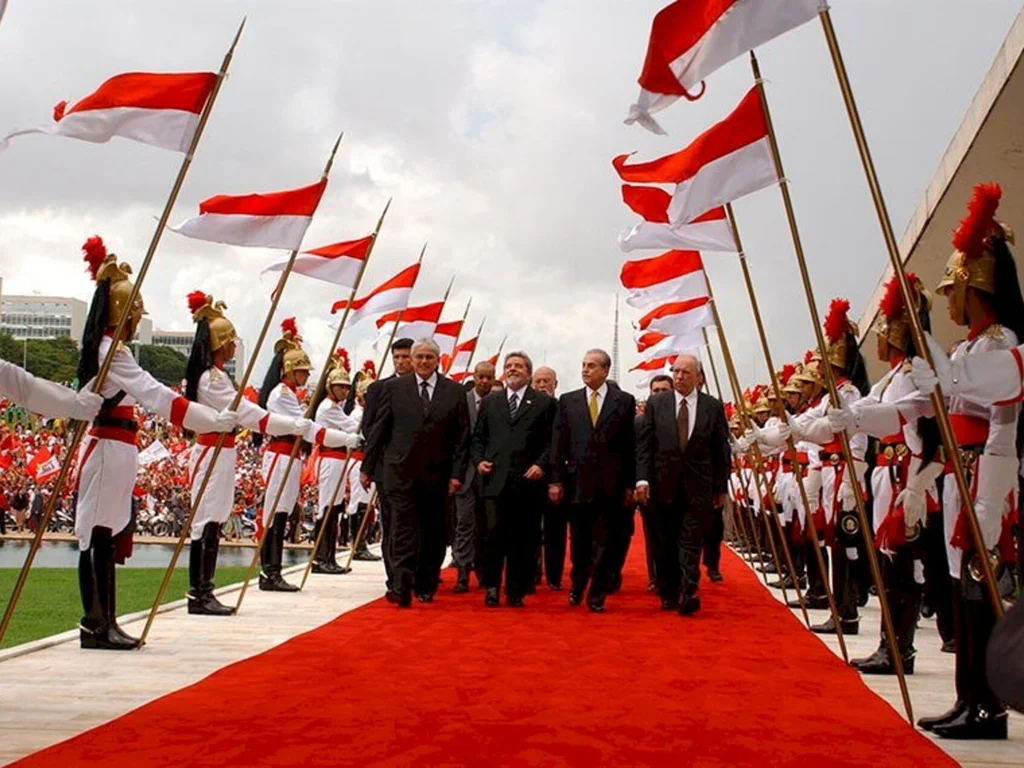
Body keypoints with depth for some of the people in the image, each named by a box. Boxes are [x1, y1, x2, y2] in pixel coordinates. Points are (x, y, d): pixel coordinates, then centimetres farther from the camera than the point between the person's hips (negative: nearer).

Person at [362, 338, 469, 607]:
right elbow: (378, 430, 6)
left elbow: (461, 437, 4)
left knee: (432, 532, 8)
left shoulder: (455, 391, 5)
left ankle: (426, 586, 20)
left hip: (437, 473, 2)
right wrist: (367, 467, 4)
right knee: (403, 528, -9)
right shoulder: (394, 388, 5)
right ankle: (401, 586, -11)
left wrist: (457, 473, -3)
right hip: (400, 471, -1)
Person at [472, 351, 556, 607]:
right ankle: (492, 586, 9)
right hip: (495, 480, 1)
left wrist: (541, 464, -9)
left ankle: (516, 591, 14)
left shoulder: (544, 403, 9)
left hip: (527, 481, -1)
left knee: (523, 539, 2)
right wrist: (478, 460, 2)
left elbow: (552, 441, 4)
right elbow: (478, 437, 18)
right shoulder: (489, 402, 18)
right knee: (494, 534, -8)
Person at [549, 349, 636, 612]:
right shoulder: (568, 401, 7)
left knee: (603, 543, 3)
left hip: (609, 484, -1)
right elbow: (558, 444, 5)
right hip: (577, 482, 1)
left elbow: (630, 445, 1)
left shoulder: (624, 401, 3)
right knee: (579, 541, 10)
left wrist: (630, 484, -2)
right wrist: (556, 480, -1)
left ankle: (597, 595, 14)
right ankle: (577, 586, 30)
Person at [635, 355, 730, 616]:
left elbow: (722, 450, 4)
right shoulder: (656, 403, 4)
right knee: (666, 543, 9)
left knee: (691, 542, -8)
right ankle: (668, 595, 18)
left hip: (698, 488, -1)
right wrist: (642, 478, -8)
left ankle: (688, 593, -11)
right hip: (664, 486, 1)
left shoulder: (713, 406, 2)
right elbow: (644, 444, 2)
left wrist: (721, 488, 3)